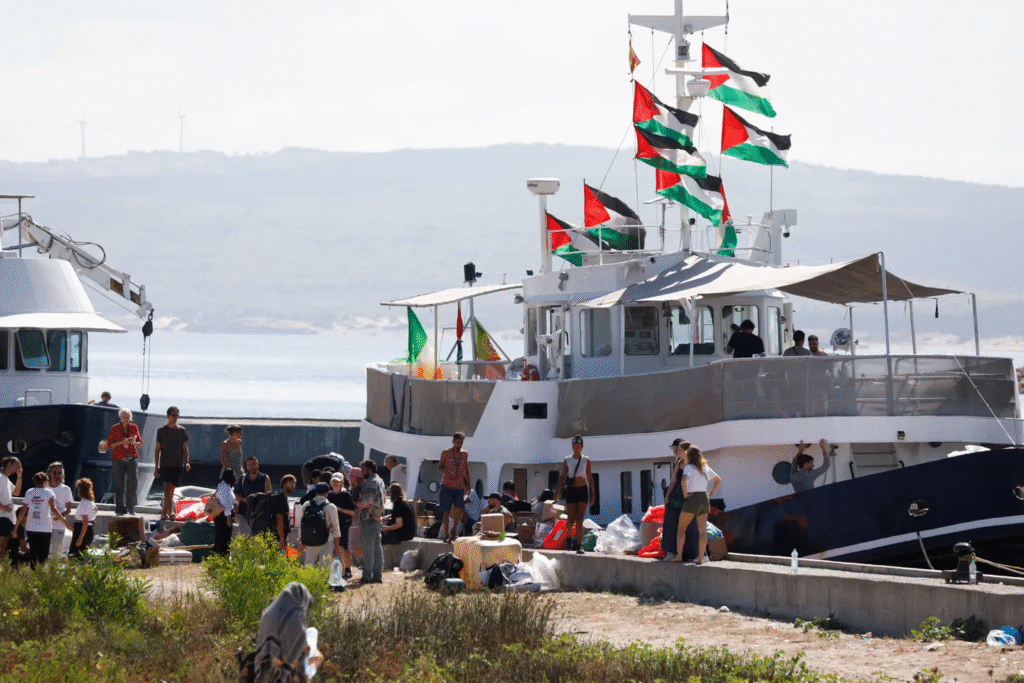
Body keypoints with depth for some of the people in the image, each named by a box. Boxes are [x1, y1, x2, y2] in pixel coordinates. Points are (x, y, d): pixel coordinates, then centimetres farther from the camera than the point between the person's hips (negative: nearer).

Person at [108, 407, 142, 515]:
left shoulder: (134, 427, 7)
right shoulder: (115, 428, 0)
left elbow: (140, 443, 15)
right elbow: (109, 444, -1)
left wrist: (134, 442, -8)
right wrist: (121, 442, -15)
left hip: (132, 459, 1)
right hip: (118, 459, -1)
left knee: (133, 480, -15)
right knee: (119, 484, 0)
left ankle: (130, 505, 1)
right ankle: (120, 508, 10)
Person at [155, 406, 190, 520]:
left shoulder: (182, 430, 8)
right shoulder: (161, 430, 3)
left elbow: (185, 448, 8)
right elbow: (157, 449, 6)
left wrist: (187, 462, -8)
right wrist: (156, 467, 2)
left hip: (178, 465, 2)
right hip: (165, 464, -2)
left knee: (171, 490, 8)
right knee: (167, 488, -15)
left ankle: (164, 513, 21)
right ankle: (170, 511, -23)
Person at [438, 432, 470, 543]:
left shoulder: (464, 454, 12)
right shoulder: (446, 453, 2)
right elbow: (439, 466, 5)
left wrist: (468, 484, 17)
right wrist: (445, 471, -16)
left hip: (460, 487, 3)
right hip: (447, 486, -3)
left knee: (460, 508, -13)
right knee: (446, 511, -2)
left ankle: (453, 530, 8)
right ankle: (446, 535, 5)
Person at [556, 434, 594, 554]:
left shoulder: (586, 460, 6)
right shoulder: (567, 461, 5)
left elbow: (589, 477, 8)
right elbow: (563, 477, 8)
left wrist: (592, 494, 6)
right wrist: (557, 491, -1)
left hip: (583, 491, 0)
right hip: (571, 490, 0)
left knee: (580, 520, -7)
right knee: (571, 520, -3)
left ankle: (579, 545, -6)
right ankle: (569, 538, 27)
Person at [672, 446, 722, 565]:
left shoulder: (689, 467, -7)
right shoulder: (706, 468, 13)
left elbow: (684, 480, -27)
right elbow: (718, 480, 23)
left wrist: (685, 493, -14)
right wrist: (710, 494, 18)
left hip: (692, 499, -6)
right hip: (705, 499, 6)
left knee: (681, 528, 5)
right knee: (702, 530, 1)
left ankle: (679, 556, 0)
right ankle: (700, 558, -4)